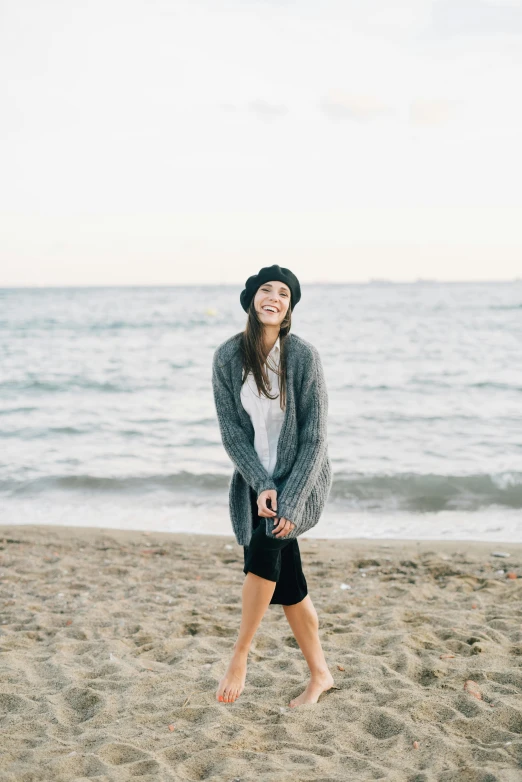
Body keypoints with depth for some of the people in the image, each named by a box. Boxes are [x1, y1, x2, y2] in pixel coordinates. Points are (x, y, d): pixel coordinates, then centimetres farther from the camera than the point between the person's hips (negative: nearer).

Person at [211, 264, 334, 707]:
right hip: (256, 479, 3)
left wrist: (290, 502, -19)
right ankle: (320, 674, 21)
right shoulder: (228, 356, -5)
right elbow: (231, 430, -4)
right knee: (287, 581, 4)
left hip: (301, 476, -3)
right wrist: (261, 486, -14)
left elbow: (314, 436, -13)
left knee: (264, 546, -26)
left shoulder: (303, 356, -14)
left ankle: (239, 659, -9)